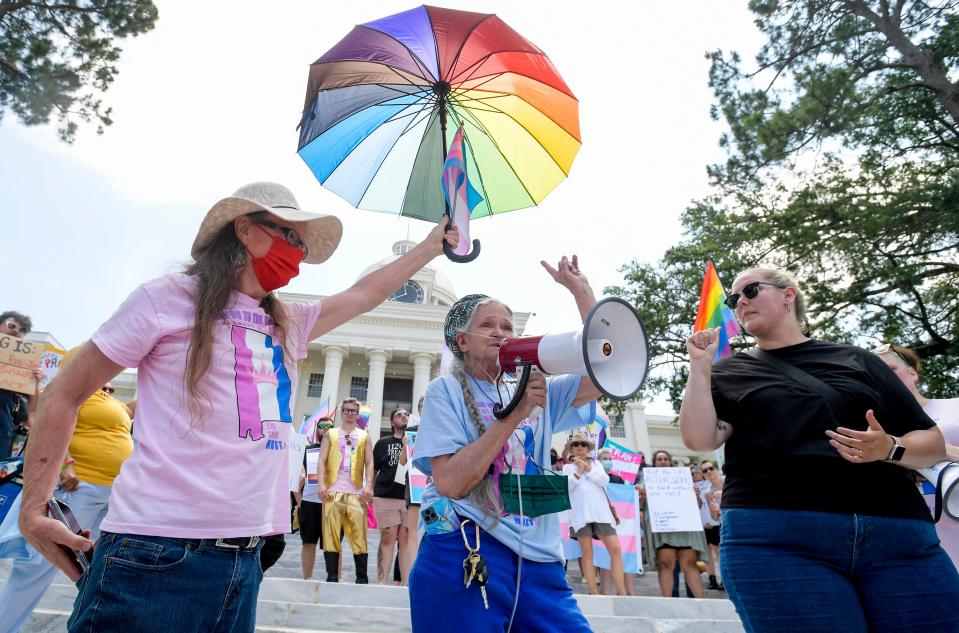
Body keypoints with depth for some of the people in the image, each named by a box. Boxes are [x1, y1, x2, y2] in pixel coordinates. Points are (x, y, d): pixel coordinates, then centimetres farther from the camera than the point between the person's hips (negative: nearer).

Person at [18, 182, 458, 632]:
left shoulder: (290, 325, 14)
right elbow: (65, 394, 2)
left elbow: (365, 294, 24)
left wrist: (432, 245, 28)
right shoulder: (166, 299, -3)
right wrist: (33, 509, -3)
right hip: (155, 553, -6)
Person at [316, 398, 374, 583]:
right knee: (331, 533, -2)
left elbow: (369, 463, 8)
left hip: (356, 492, 0)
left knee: (359, 533, -4)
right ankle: (332, 576, 5)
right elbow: (322, 460, 7)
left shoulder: (364, 436, 14)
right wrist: (321, 484, -7)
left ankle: (362, 577, 0)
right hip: (333, 491, 1)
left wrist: (368, 486, -6)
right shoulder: (330, 434, 14)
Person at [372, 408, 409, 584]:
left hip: (410, 497, 0)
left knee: (406, 540, 2)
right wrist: (369, 491, 8)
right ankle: (382, 581, 6)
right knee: (387, 538, -1)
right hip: (385, 497, 0)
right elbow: (372, 469, 14)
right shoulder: (383, 443, 13)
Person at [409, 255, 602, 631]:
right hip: (465, 556, -4)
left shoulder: (537, 391, 12)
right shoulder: (447, 390, -2)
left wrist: (580, 291, 1)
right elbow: (450, 483, -15)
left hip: (537, 561, 5)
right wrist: (515, 414, -17)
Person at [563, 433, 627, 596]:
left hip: (600, 510, 2)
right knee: (587, 552, -2)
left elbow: (605, 481, 2)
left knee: (615, 548, -7)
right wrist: (578, 472, -9)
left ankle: (622, 593, -3)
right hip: (580, 512, -2)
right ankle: (593, 593, 3)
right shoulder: (567, 467, 12)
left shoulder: (596, 463, 18)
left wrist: (588, 469, -6)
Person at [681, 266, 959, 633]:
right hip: (775, 540, -2)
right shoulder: (731, 372, 11)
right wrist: (699, 365, -6)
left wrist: (889, 448, -6)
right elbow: (699, 439, -3)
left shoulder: (856, 360, 15)